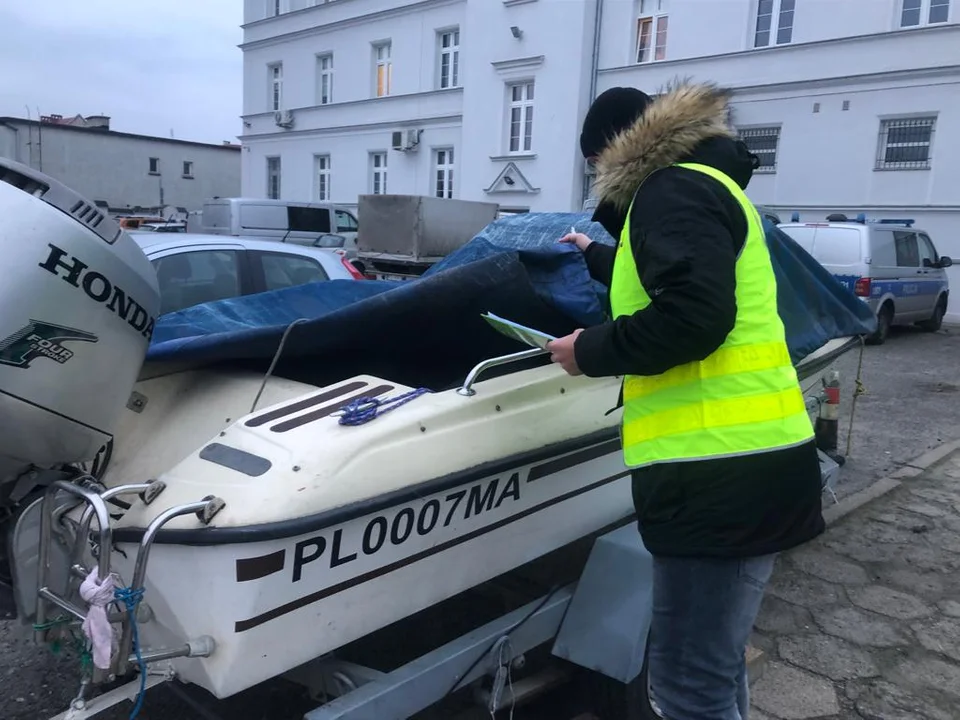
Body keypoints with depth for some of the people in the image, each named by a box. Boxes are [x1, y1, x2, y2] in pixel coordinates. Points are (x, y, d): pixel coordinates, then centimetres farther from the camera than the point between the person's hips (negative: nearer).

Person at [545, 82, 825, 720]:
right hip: (745, 457, 11)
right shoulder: (702, 184, 26)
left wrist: (593, 350, -8)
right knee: (715, 664, 20)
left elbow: (694, 315, -22)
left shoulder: (675, 189, -7)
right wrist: (596, 255, 62)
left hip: (722, 467, -11)